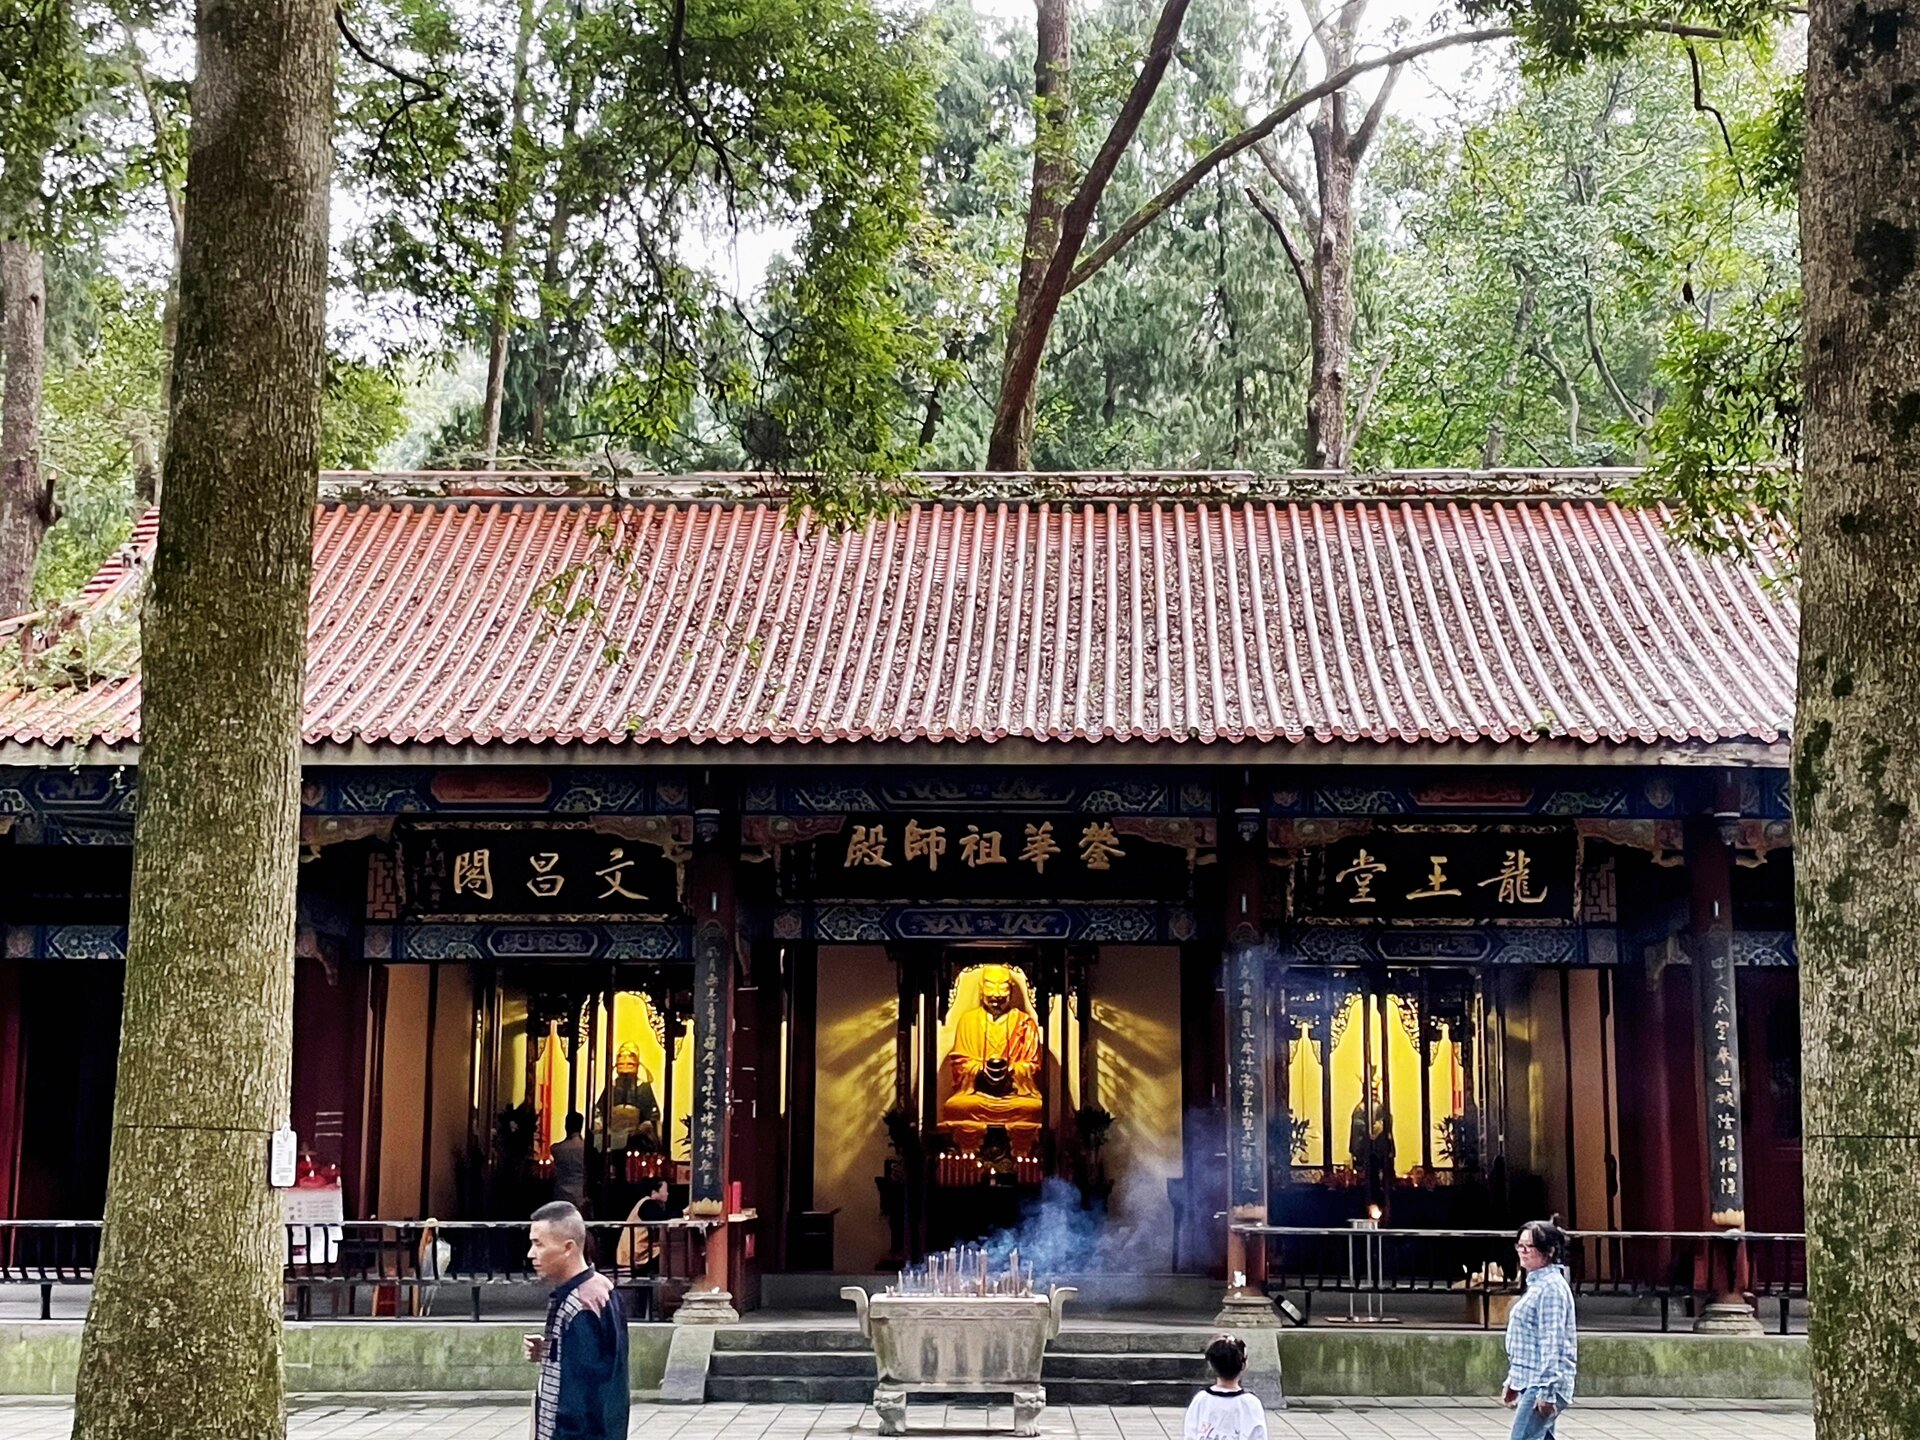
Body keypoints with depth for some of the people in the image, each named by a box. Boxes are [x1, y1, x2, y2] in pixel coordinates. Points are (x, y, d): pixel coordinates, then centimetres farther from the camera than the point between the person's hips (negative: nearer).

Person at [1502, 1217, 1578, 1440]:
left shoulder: (1551, 1288, -14)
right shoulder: (1537, 1284, 17)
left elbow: (1552, 1343, -19)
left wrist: (1546, 1392, -22)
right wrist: (1512, 1381, 23)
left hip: (1543, 1385, -10)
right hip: (1531, 1383, 10)